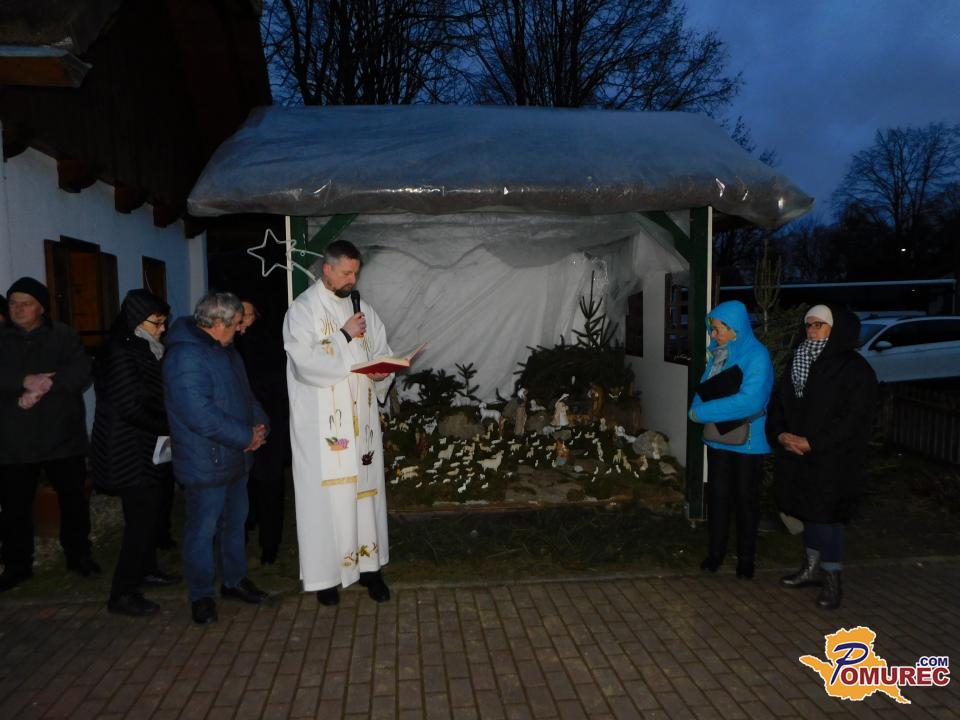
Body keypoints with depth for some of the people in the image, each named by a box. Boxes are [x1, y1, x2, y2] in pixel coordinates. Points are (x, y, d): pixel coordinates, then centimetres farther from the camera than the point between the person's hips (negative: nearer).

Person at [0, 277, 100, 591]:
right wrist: (26, 381, -25)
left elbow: (82, 372, -13)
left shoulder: (64, 335, 1)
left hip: (62, 436, -1)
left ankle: (79, 555, 28)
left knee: (74, 499, 11)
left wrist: (43, 388, -24)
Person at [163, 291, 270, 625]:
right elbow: (201, 415, -29)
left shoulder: (224, 349, 9)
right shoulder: (186, 356, -22)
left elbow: (244, 393, 16)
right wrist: (247, 436, -21)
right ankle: (201, 595, 21)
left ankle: (234, 579, 36)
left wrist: (259, 424, -3)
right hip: (205, 463, -9)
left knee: (235, 521, 20)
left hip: (235, 457, 9)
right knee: (203, 529, 5)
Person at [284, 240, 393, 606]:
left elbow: (382, 351, 12)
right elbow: (306, 363, -17)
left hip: (361, 418, 5)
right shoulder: (303, 309, -6)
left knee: (365, 488, 8)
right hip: (322, 422, -5)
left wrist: (382, 372, -9)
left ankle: (368, 564, 19)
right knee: (325, 493, 0)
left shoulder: (362, 308, 11)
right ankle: (325, 572, 13)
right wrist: (344, 336, -14)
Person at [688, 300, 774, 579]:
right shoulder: (719, 353, 3)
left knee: (745, 498, 9)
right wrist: (699, 408, -15)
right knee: (718, 494, 12)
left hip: (748, 439, -5)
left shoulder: (757, 356, -18)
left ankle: (746, 558, 26)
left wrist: (703, 413, -24)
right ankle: (716, 551, 27)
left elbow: (750, 401, -28)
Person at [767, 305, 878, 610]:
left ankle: (832, 578, 16)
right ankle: (812, 567, 31)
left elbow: (857, 420, -16)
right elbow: (778, 404, 12)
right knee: (808, 512, 16)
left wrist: (812, 443, -19)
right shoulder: (798, 363, 10)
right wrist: (781, 434, -7)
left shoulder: (855, 369, -11)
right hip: (796, 456, 6)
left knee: (826, 515, -1)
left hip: (832, 459, -6)